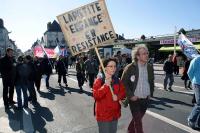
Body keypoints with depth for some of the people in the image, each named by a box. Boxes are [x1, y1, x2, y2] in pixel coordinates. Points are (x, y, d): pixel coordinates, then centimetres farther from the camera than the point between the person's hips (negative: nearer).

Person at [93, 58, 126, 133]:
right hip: (103, 114, -5)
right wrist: (106, 85, -30)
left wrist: (118, 96, -12)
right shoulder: (99, 80, -13)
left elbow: (123, 93, 10)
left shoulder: (117, 80, 4)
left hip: (115, 113, 5)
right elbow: (96, 96, -22)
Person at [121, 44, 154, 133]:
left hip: (146, 99, 5)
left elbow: (152, 82, 15)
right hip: (135, 99, -5)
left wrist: (150, 93, 7)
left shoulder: (150, 67, 2)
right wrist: (130, 95, -15)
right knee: (138, 121, 0)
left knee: (137, 118, 21)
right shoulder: (130, 68, -14)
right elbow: (123, 83, -11)